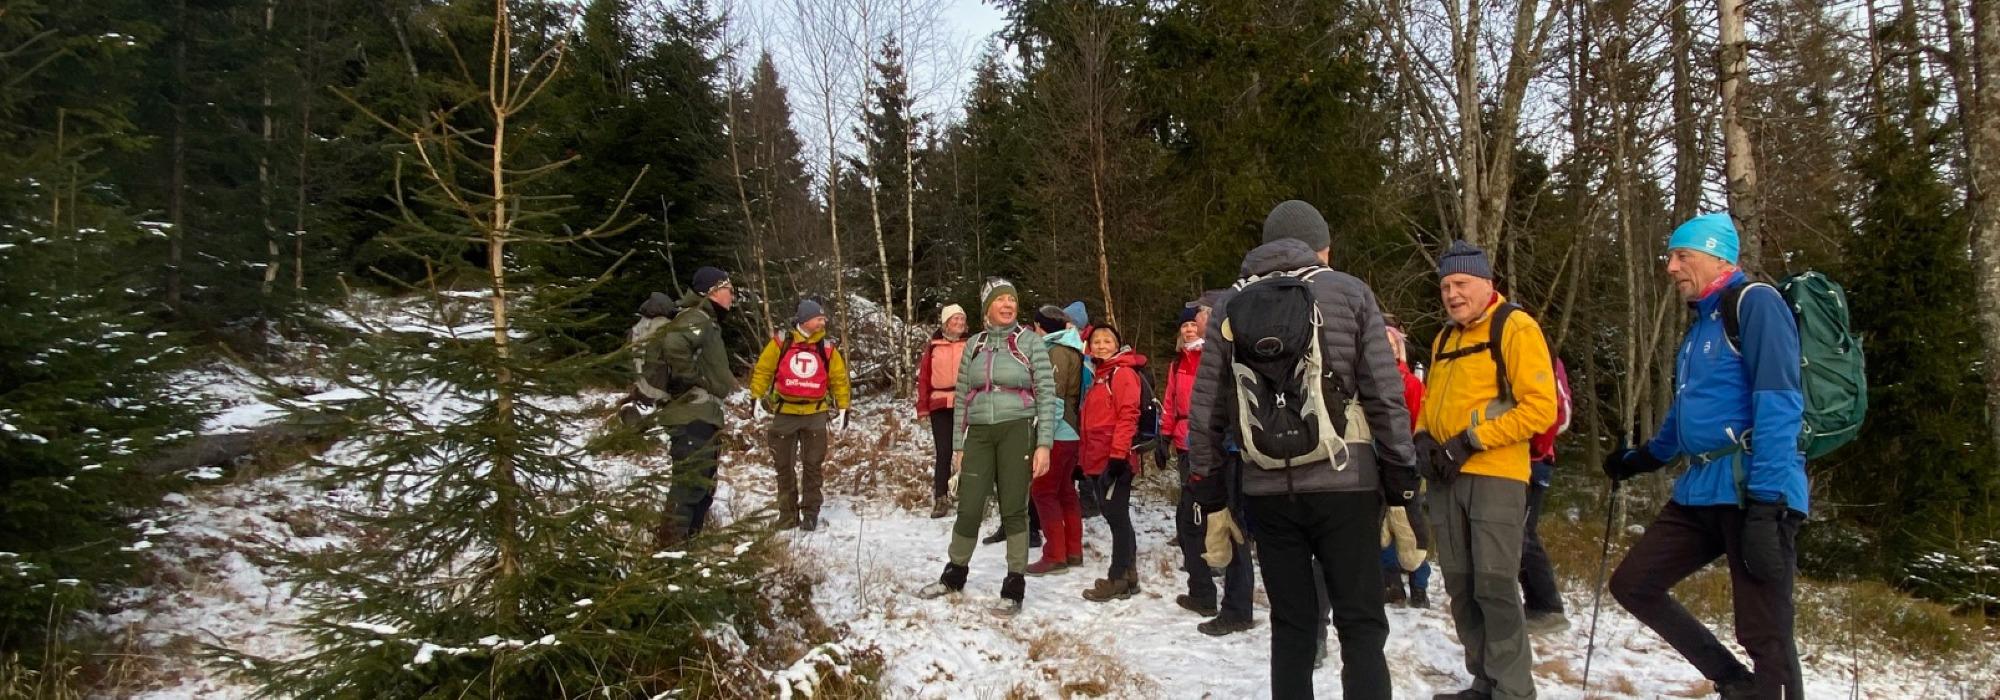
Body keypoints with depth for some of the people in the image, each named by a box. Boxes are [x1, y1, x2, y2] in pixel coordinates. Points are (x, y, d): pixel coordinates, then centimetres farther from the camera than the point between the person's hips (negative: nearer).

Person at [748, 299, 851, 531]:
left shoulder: (827, 348, 3)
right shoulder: (781, 342, -2)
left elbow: (839, 378, 9)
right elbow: (762, 370, 3)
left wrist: (843, 407, 5)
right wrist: (758, 397, -2)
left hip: (815, 415, 1)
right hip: (784, 414, -1)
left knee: (813, 466, 3)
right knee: (784, 467, 7)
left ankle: (810, 513, 13)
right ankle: (787, 514, 18)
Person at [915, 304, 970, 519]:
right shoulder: (933, 346, 8)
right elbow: (923, 377, 8)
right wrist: (923, 406, 2)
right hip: (940, 406, 1)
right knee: (943, 452, 1)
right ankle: (940, 499, 5)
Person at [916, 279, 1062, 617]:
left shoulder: (1030, 341, 0)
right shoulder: (974, 345, 10)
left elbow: (1046, 394, -4)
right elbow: (962, 398, 13)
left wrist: (1044, 444, -11)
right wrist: (957, 445, 9)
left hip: (1017, 430, -3)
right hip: (979, 433, 3)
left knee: (1013, 509, 1)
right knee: (969, 508, 4)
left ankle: (1014, 588, 11)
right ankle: (954, 575, 25)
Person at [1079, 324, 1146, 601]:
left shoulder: (1123, 373, -7)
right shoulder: (1099, 376, 20)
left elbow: (1128, 415, -16)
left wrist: (1118, 455, -21)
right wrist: (1086, 460, 21)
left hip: (1115, 461, -9)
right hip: (1097, 461, 9)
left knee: (1117, 517, -4)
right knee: (1115, 517, 12)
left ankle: (1118, 580, 2)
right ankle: (1127, 576, 19)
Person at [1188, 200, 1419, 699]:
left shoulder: (1230, 307, 9)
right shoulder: (1349, 293, 2)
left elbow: (1205, 414, 7)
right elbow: (1386, 398, -3)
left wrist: (1211, 502, 13)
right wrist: (1401, 491, 2)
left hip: (1267, 494, 3)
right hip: (1342, 486, -2)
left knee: (1292, 626, 12)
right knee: (1361, 625, 5)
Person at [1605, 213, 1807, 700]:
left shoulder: (1754, 302, -6)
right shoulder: (1701, 323, 21)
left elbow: (1778, 403, -17)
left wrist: (1767, 503, -24)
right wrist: (1640, 459, 42)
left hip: (1753, 491, -9)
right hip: (1699, 490, 9)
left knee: (1764, 633, -7)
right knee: (1632, 584, 9)